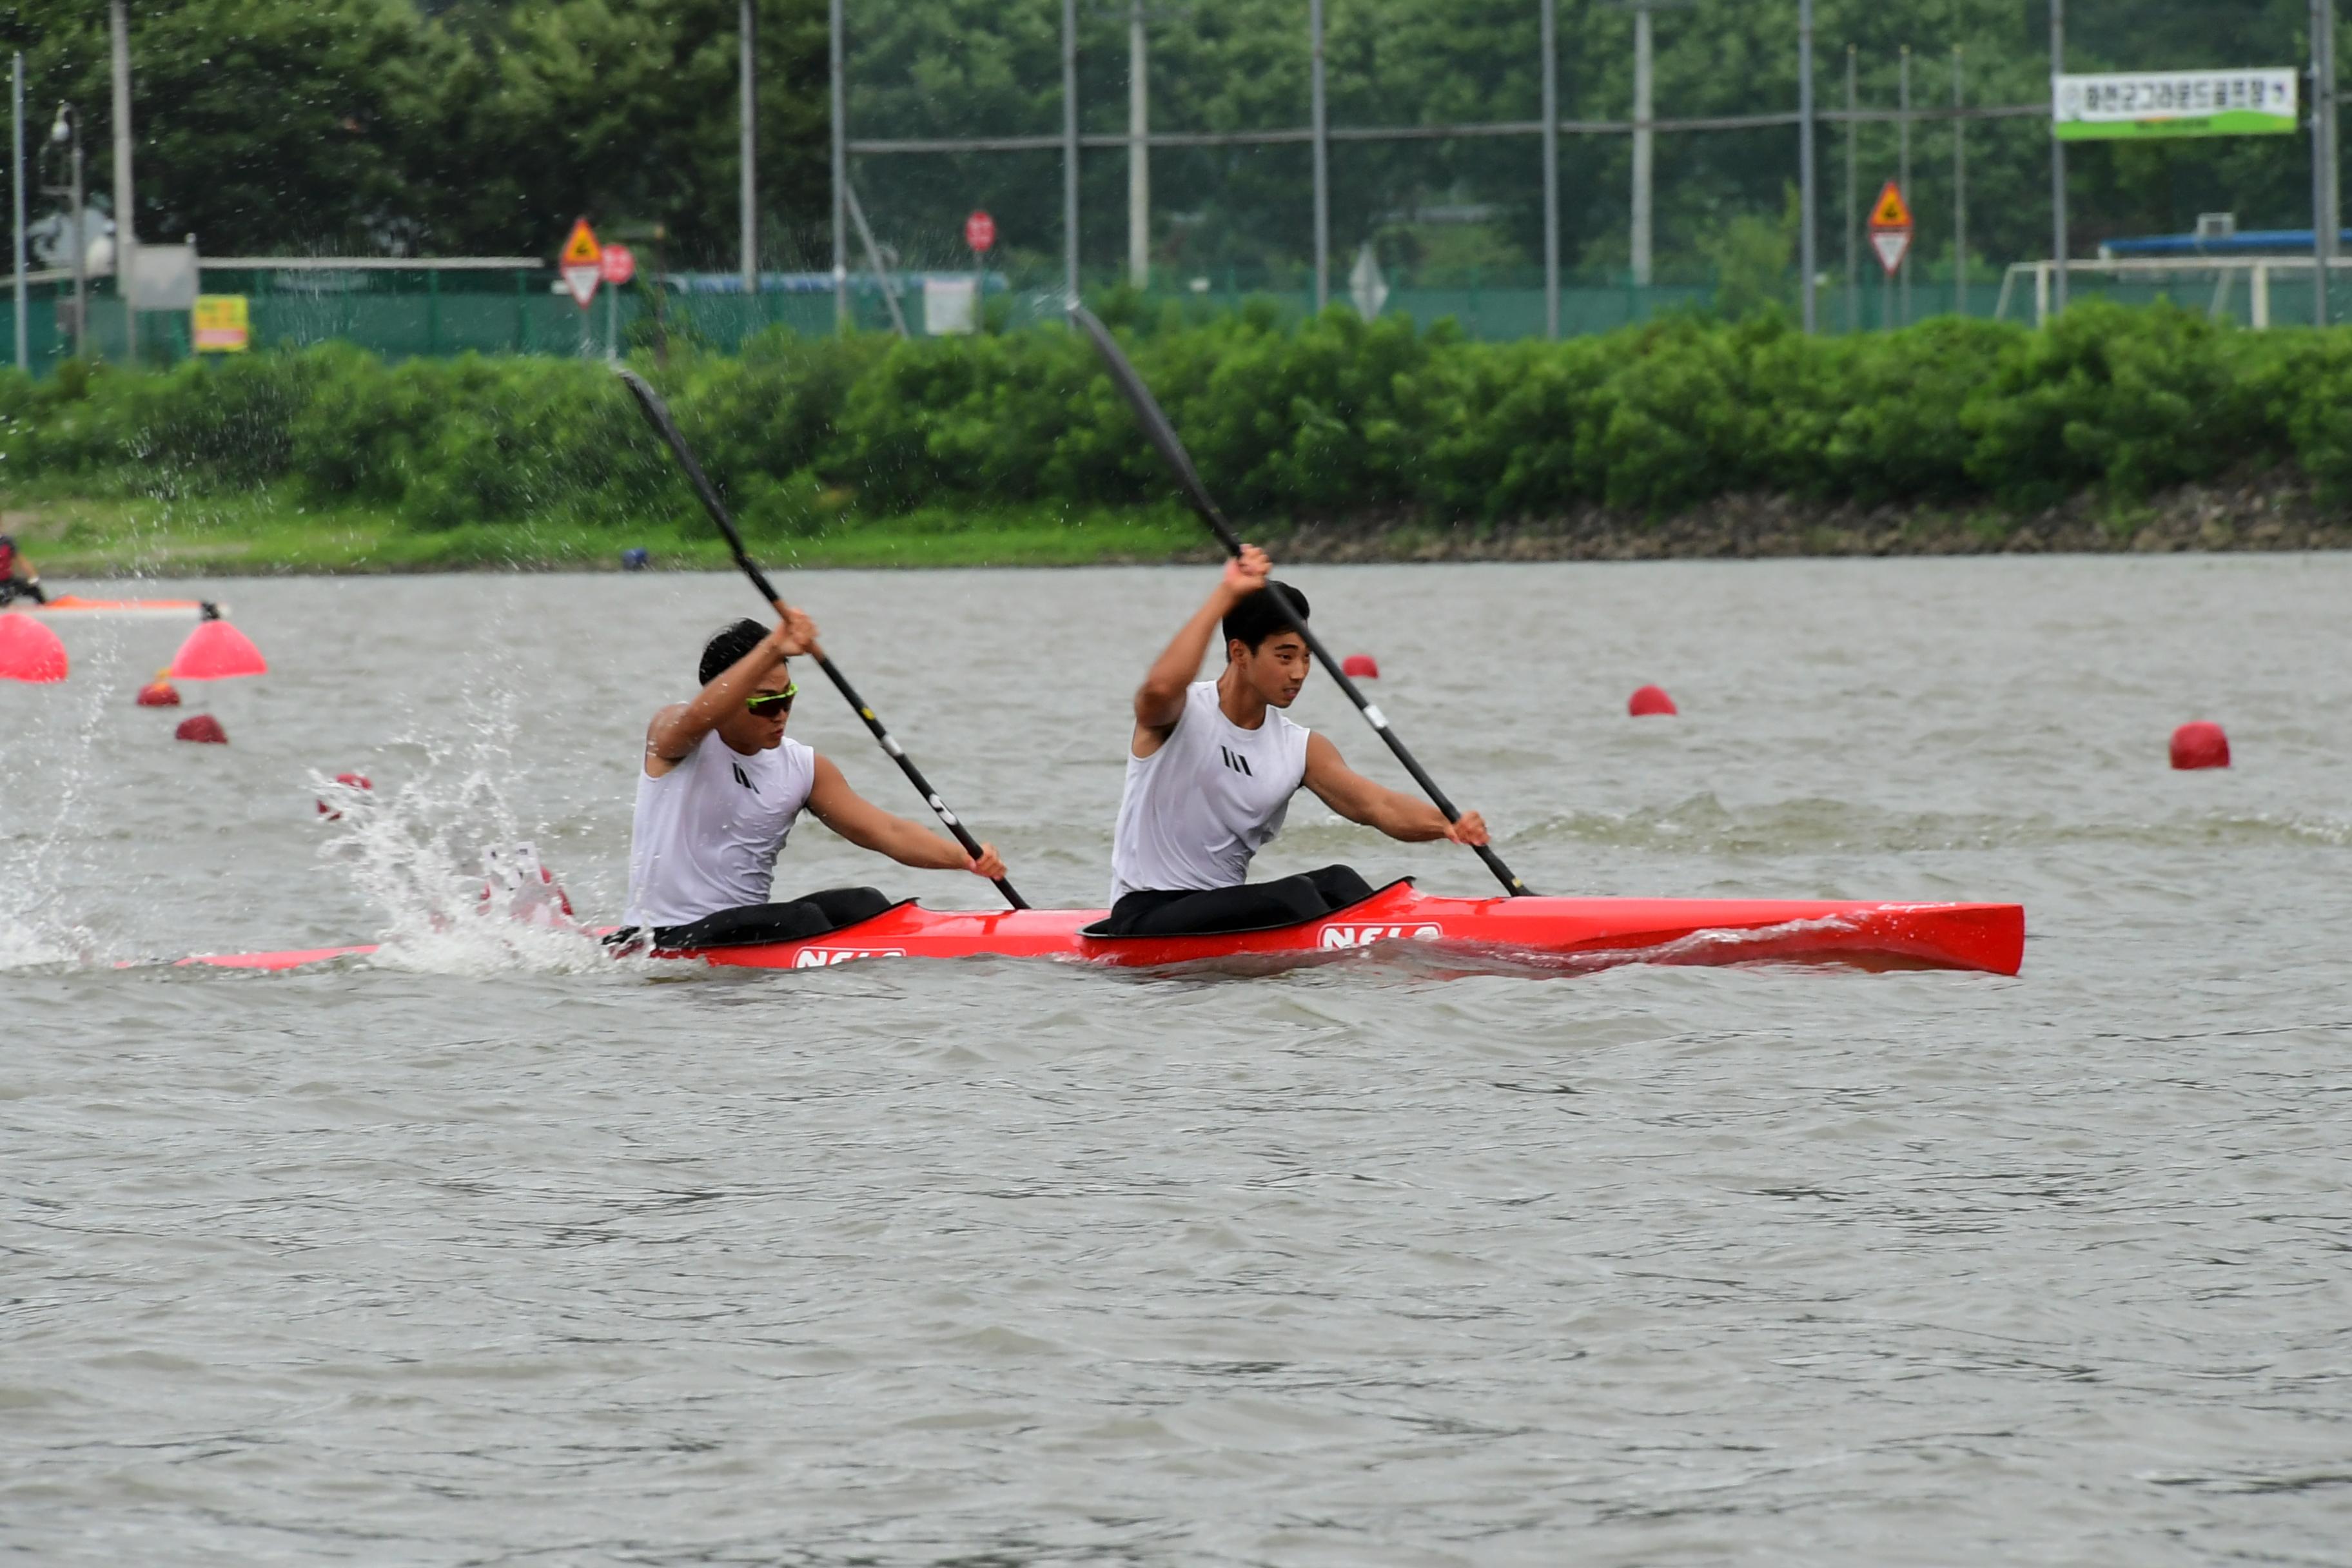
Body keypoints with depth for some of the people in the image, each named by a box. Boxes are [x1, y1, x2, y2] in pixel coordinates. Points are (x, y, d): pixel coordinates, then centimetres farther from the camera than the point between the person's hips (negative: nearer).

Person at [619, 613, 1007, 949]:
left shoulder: (804, 769, 7)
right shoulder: (672, 734, -8)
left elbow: (886, 831, 2)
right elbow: (698, 718, -33)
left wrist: (965, 856, -16)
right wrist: (772, 650, -46)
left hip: (750, 931, 6)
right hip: (667, 940, -6)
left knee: (865, 906, -17)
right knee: (802, 920, -28)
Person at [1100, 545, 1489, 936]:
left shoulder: (1303, 749, 6)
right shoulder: (1182, 715, -9)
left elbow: (1377, 805, -7)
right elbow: (1160, 688, -35)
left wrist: (1446, 824, -29)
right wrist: (1225, 596, -34)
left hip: (1226, 910, 6)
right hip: (1146, 915, -6)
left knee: (1337, 883, -19)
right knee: (1294, 895, -27)